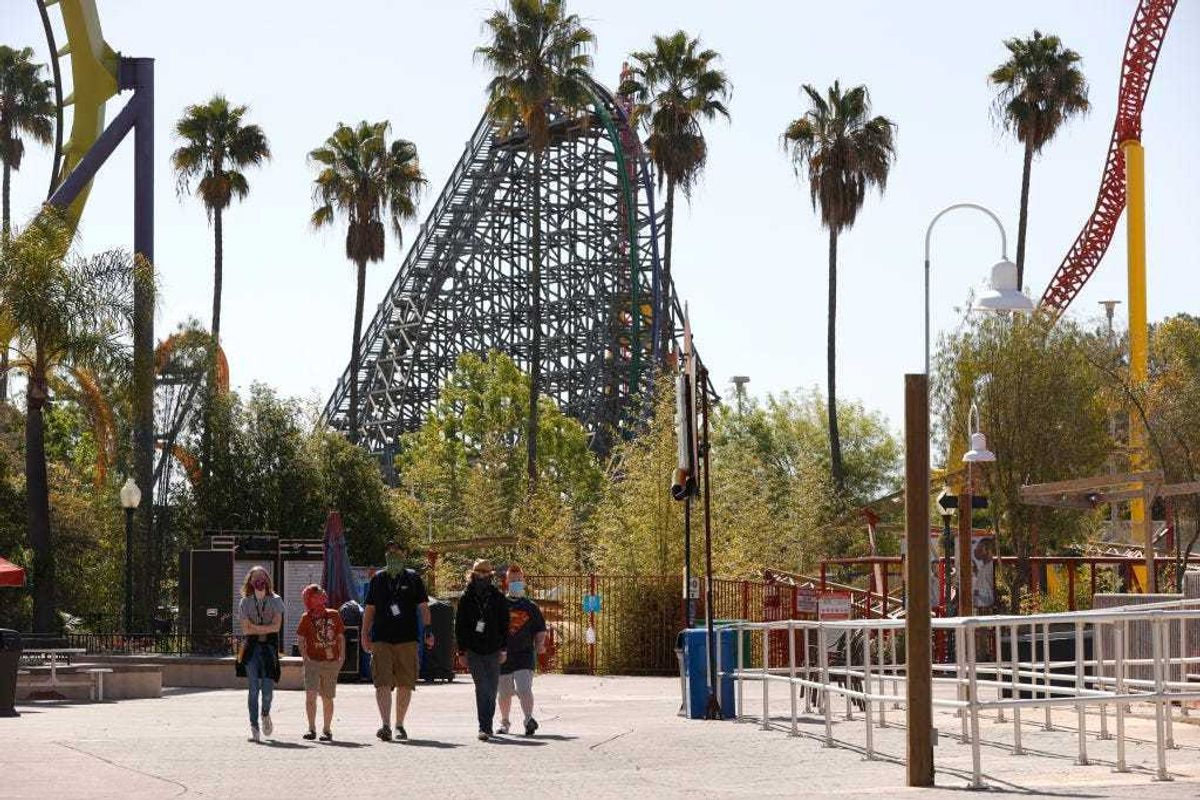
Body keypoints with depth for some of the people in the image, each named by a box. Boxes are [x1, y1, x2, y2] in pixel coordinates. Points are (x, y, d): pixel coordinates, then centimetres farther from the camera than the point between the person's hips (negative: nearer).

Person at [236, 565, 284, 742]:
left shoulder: (275, 601, 5)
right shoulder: (245, 602, 7)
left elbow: (276, 626, -6)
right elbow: (246, 630, -2)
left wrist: (255, 627, -8)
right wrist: (266, 628, -6)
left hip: (270, 646, 0)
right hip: (252, 647, 0)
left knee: (268, 688, -6)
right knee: (254, 688, -6)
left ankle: (265, 714, 26)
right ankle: (254, 728, -4)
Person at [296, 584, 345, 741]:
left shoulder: (334, 615, 8)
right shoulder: (307, 617, 2)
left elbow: (341, 637, 12)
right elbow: (301, 639, 3)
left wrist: (341, 656, 4)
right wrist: (305, 657, -8)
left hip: (331, 662, 2)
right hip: (313, 661, -2)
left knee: (327, 698, 8)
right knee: (311, 695, -14)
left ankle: (326, 730, 18)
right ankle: (311, 729, -8)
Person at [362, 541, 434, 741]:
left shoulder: (413, 578, 8)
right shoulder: (377, 580, 11)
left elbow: (423, 606, 7)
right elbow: (369, 610, 15)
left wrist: (428, 630, -5)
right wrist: (365, 635, 9)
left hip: (407, 640, 0)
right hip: (381, 640, 0)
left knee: (405, 685, 3)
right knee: (382, 683, -12)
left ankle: (399, 725, 15)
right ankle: (385, 725, -16)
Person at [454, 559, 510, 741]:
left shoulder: (498, 598, 4)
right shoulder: (466, 598, 3)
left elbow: (504, 625, 6)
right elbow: (459, 626, 5)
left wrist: (503, 649, 0)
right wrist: (462, 651, 1)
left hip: (493, 651, 1)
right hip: (473, 650, -1)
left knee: (491, 690, 7)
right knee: (482, 688, -12)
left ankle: (487, 726, 22)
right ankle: (485, 728, -14)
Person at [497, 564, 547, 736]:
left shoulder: (531, 606, 7)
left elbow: (541, 630, 12)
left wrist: (540, 644, -6)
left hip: (525, 654, -1)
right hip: (503, 656, 1)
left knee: (524, 688, -19)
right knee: (505, 693, 10)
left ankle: (529, 719, -24)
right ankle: (504, 722, 26)